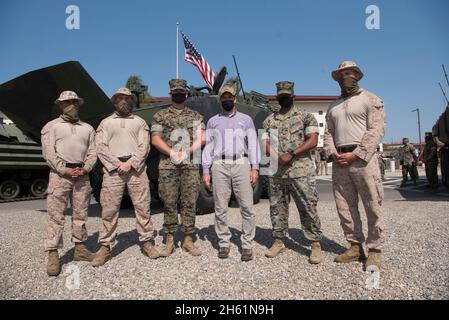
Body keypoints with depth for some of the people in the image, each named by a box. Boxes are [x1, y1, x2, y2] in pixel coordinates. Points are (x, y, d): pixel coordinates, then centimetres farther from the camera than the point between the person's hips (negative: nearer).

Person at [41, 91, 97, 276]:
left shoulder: (87, 128, 17)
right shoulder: (51, 126, 8)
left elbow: (92, 152, 9)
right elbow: (49, 153, -3)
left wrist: (85, 169, -8)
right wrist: (65, 170, -13)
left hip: (82, 175, 3)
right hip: (60, 174, -3)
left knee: (80, 214, 8)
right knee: (56, 216, -4)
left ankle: (80, 248, 18)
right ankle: (53, 255, 1)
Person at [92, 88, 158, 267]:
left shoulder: (139, 122, 15)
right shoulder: (106, 123, 16)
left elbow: (144, 146, 4)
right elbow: (101, 148, 3)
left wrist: (130, 164, -10)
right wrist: (117, 165, -10)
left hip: (136, 168, 0)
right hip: (113, 169, 0)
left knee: (143, 207, 1)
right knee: (109, 209, 0)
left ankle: (147, 242, 10)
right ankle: (105, 247, 8)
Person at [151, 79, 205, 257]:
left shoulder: (196, 116, 13)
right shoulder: (160, 115, 11)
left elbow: (201, 139, 3)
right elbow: (155, 139, 2)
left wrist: (186, 152, -11)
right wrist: (172, 153, -12)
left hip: (190, 164, 1)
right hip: (167, 165, 0)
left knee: (189, 203, 3)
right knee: (169, 203, 3)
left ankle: (188, 239, 13)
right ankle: (170, 240, 13)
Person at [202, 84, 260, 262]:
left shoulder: (246, 119, 14)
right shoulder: (212, 121, 17)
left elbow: (253, 144, 7)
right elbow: (208, 147, 11)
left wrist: (255, 168, -4)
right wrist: (205, 171, 2)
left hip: (241, 164, -1)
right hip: (219, 166, 1)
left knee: (247, 207, -4)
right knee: (220, 207, 3)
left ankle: (247, 245, 6)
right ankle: (223, 243, 14)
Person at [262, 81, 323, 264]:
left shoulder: (306, 117, 4)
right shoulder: (269, 120, 14)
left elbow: (312, 141, -5)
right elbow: (265, 143, 10)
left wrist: (291, 155, -16)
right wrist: (275, 157, -11)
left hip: (301, 171, -3)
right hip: (276, 172, 4)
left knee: (308, 208, -1)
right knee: (277, 208, 9)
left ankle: (316, 244, 12)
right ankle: (279, 241, 23)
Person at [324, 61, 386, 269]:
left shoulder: (370, 100, 4)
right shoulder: (333, 106, 20)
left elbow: (377, 130, -7)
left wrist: (355, 154, -15)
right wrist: (332, 153, -3)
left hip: (362, 158, -5)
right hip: (339, 161, 5)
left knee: (373, 206, -1)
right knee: (344, 207, 7)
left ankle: (375, 250, 11)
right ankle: (355, 247, 18)